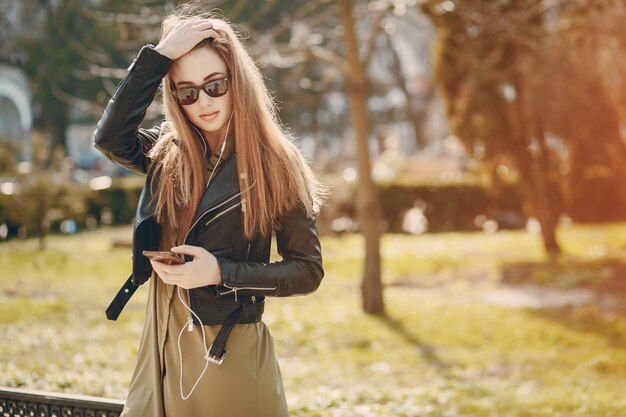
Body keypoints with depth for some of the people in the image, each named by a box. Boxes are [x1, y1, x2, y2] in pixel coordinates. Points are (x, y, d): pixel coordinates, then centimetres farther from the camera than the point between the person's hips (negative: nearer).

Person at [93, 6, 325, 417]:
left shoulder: (276, 163, -8)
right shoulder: (167, 152, 3)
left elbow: (307, 269, -7)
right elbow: (110, 138, -18)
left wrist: (222, 272, -19)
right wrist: (158, 56, -18)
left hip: (232, 351, -4)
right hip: (162, 347, 4)